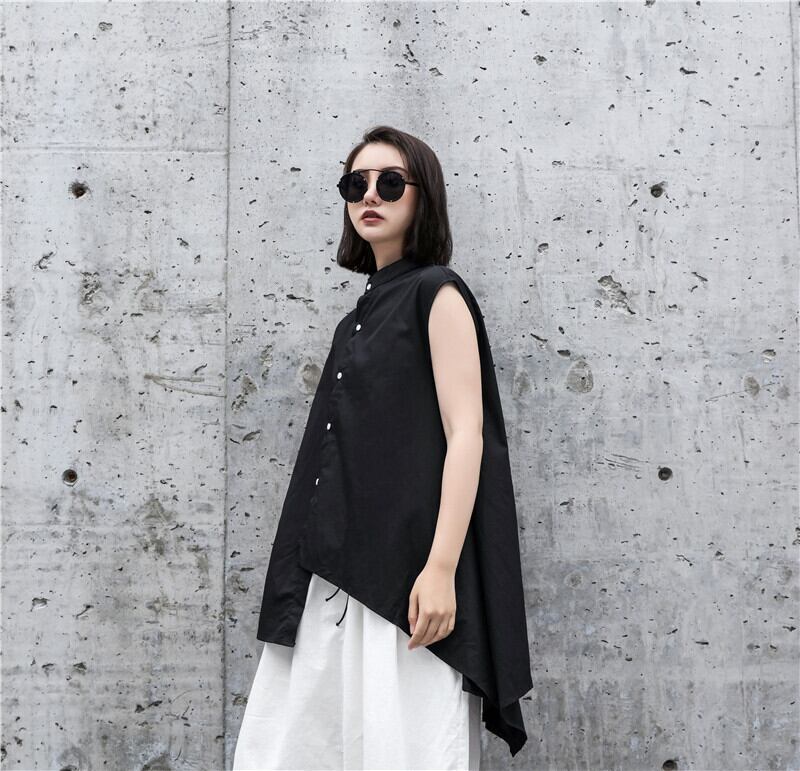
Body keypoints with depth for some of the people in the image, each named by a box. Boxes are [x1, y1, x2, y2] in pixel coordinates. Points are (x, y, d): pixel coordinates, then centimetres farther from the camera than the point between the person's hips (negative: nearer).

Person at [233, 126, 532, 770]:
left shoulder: (437, 292, -3)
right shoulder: (363, 314, 18)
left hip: (405, 567, -7)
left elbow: (465, 434, -12)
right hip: (334, 571, 7)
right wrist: (313, 569, 17)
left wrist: (441, 567, -20)